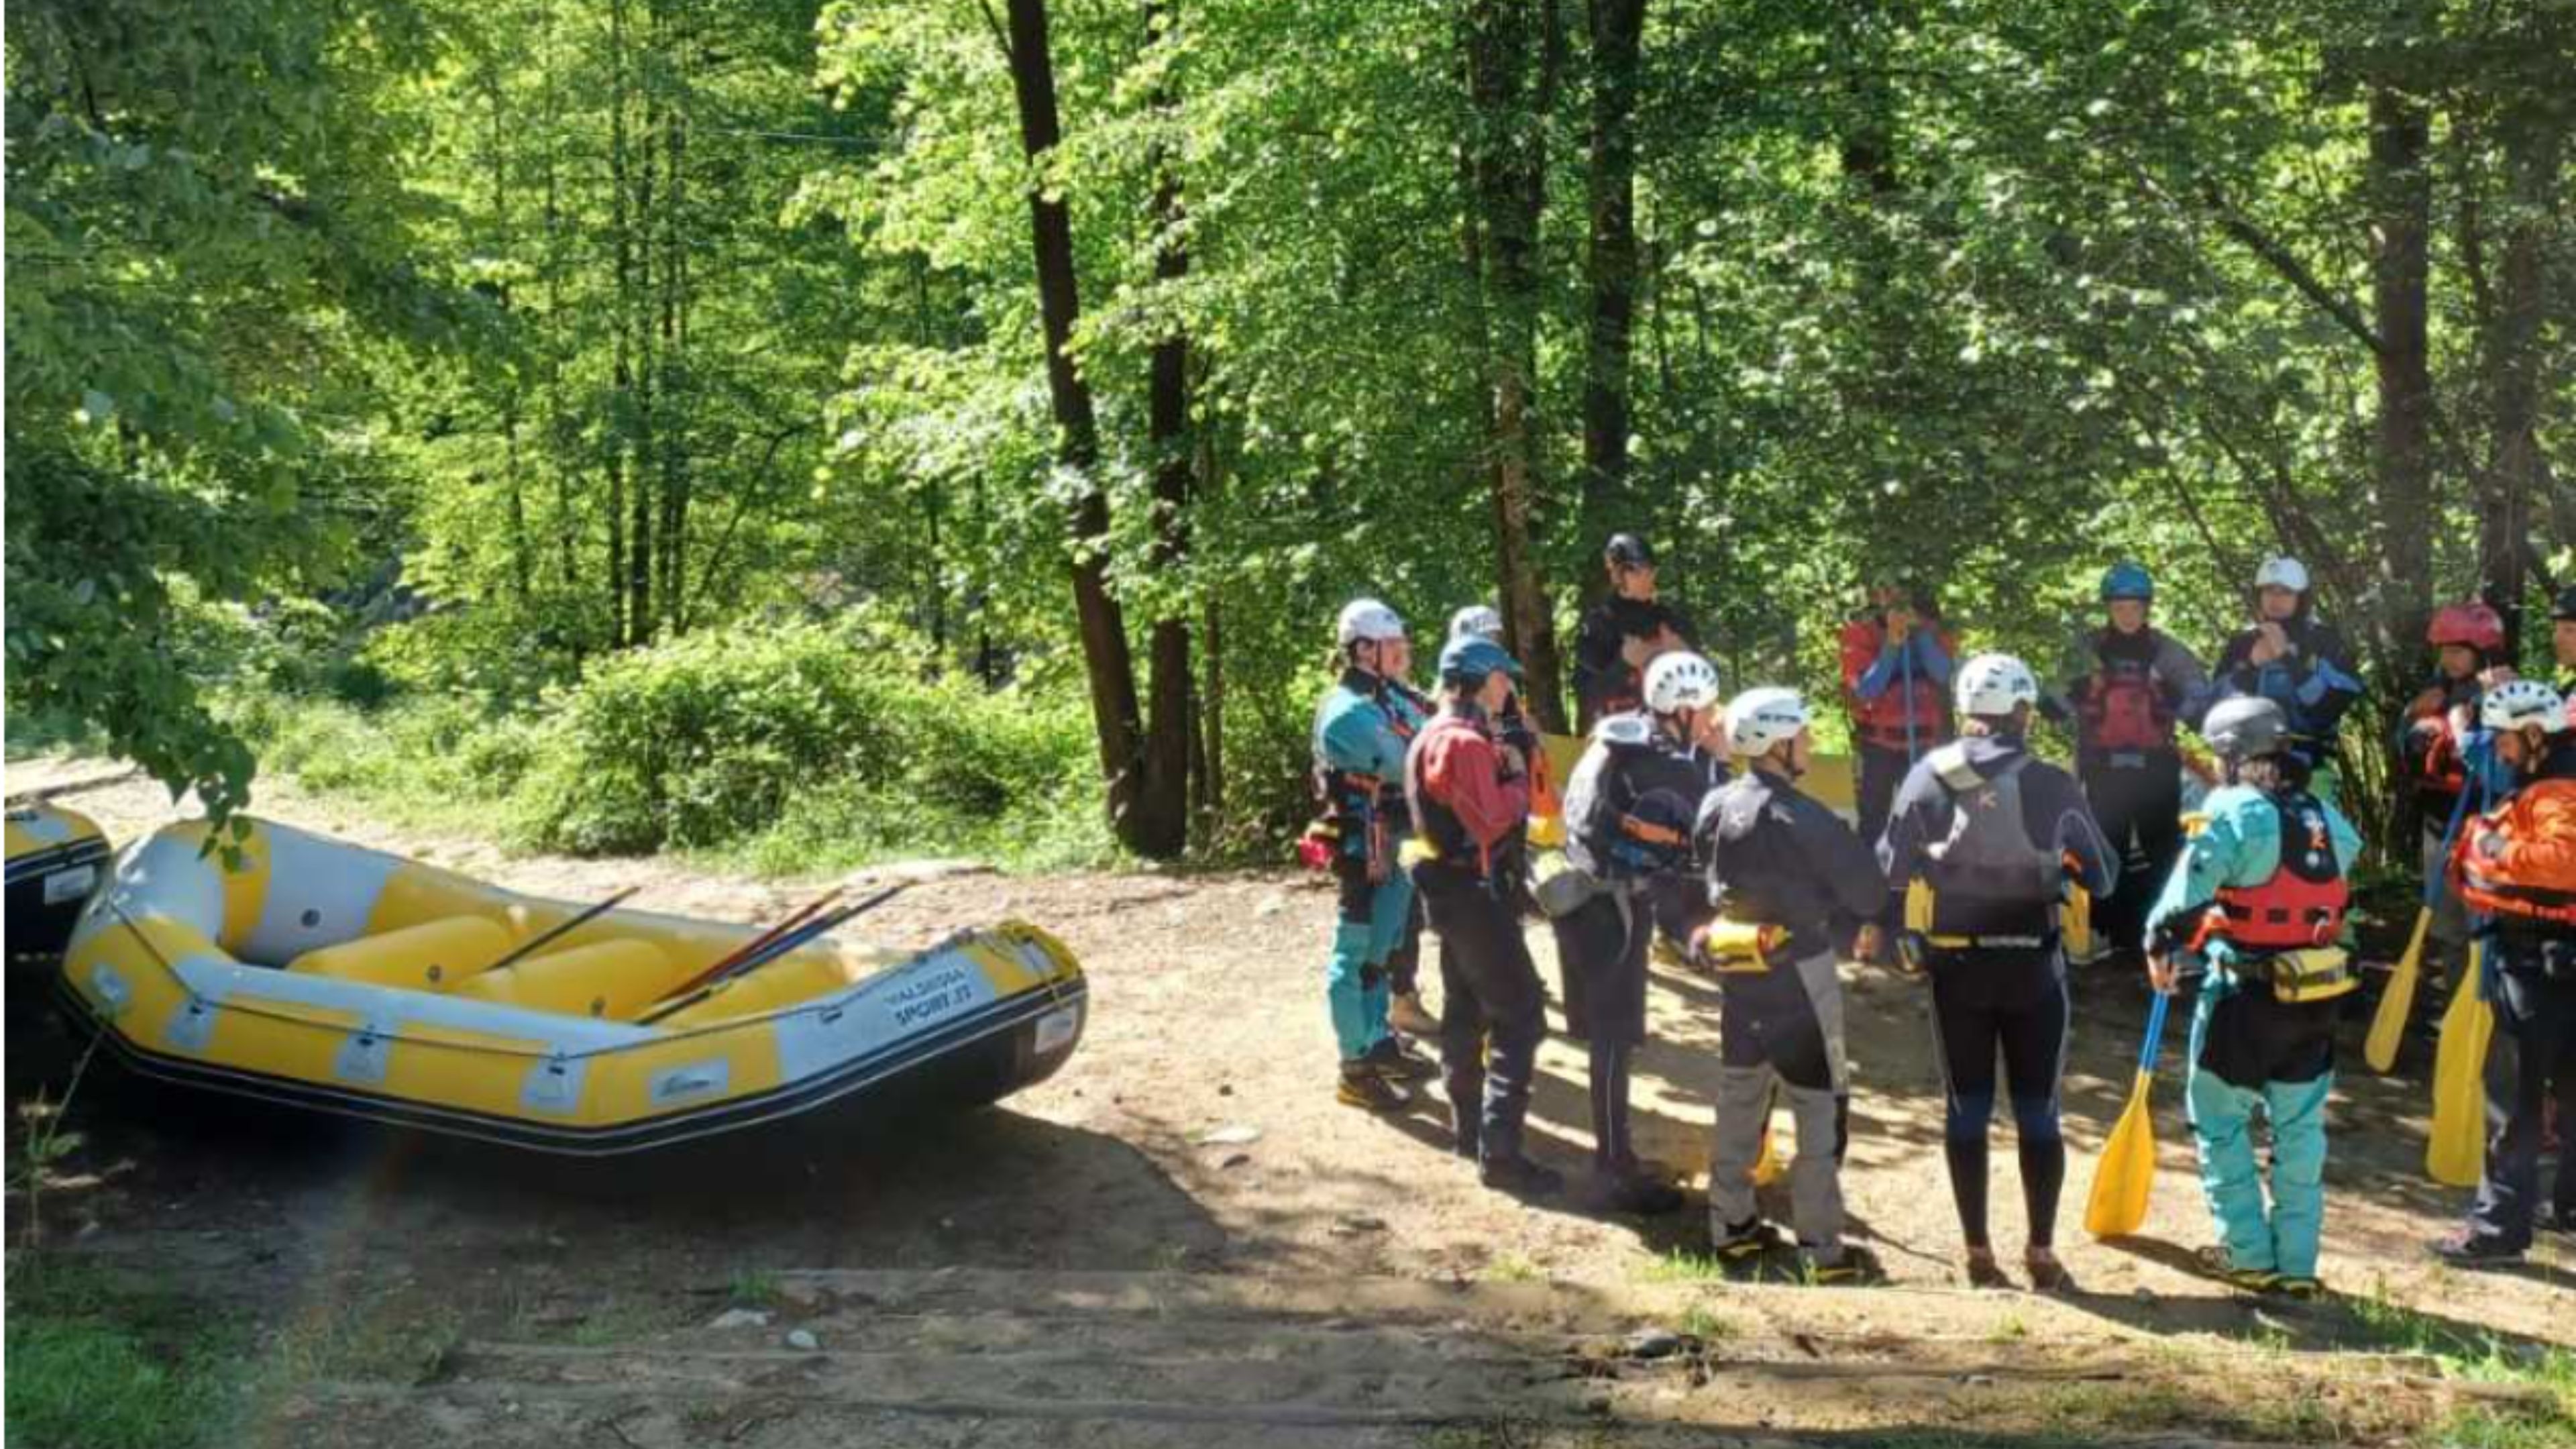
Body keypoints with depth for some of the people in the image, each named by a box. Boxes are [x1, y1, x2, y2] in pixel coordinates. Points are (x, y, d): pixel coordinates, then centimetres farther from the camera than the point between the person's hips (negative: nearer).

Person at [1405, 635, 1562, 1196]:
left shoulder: (1437, 734, 13)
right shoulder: (1465, 742, -20)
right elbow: (1491, 820, -24)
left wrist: (1501, 767, 1)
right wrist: (1516, 777, -10)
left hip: (1454, 887, 11)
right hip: (1475, 890, -11)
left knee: (1465, 1011, 17)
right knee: (1521, 1015, -10)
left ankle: (1469, 1129, 25)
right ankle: (1500, 1152, -14)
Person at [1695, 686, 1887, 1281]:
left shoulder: (1717, 808, 4)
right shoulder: (1798, 817, -19)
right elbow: (1866, 887, -12)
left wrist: (1846, 924, 13)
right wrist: (1861, 921, 11)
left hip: (1736, 968, 7)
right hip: (1796, 973, -7)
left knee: (1739, 1096, 17)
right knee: (1821, 1108, 0)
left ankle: (1732, 1225, 24)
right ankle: (1821, 1248, -1)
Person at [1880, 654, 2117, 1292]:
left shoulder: (1931, 776, -6)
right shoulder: (2053, 785, -9)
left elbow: (1891, 867, -1)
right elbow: (2102, 874, 0)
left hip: (1956, 965, 1)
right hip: (2033, 966, -1)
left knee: (1966, 1107, 9)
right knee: (2038, 1111, 8)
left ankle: (1978, 1252, 11)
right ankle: (2042, 1254, 11)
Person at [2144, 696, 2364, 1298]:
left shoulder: (2237, 812, -14)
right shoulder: (2327, 818, 6)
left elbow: (2188, 892, -18)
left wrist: (2161, 948, -1)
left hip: (2245, 994, -6)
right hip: (2315, 996, 6)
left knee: (2220, 1121, 9)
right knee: (2300, 1128, 13)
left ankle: (2250, 1255, 9)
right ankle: (2297, 1263, 17)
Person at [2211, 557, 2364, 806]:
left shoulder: (2324, 640, 4)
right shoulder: (2242, 643, 11)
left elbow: (2332, 703, -9)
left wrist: (2287, 656, -16)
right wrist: (2251, 666, -10)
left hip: (2308, 771, -2)